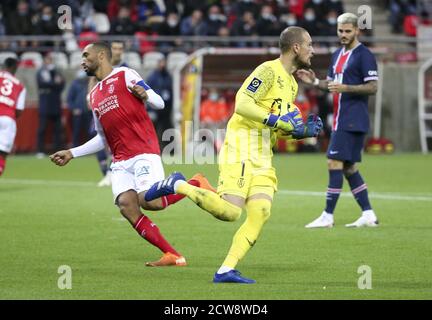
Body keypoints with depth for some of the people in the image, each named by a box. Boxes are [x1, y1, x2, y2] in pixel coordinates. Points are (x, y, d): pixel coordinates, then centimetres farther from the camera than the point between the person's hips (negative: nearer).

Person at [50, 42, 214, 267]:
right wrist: (72, 154, 23)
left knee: (149, 201, -25)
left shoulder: (124, 75, 4)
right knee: (127, 207, -16)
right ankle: (172, 256, -12)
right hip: (120, 161, 7)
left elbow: (159, 103, -1)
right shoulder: (94, 96, 23)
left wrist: (145, 95, -23)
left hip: (144, 152, -7)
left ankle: (196, 184, 1)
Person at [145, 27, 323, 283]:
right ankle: (177, 186, 2)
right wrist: (277, 120, -21)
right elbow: (242, 104, -20)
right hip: (241, 150, -9)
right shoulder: (269, 70, -8)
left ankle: (226, 271, -9)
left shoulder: (291, 84, 21)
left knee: (260, 213, -9)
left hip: (263, 157, 9)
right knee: (229, 211, -18)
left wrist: (303, 131, 10)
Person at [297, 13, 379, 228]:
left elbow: (372, 87, -14)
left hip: (353, 120, -9)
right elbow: (331, 84, 23)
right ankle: (368, 215, 15)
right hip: (341, 120, 9)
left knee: (334, 163, -10)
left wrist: (345, 88, -24)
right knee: (348, 168, 10)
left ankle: (328, 216, -7)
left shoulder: (363, 55, -10)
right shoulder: (337, 55, 16)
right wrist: (314, 81, 4)